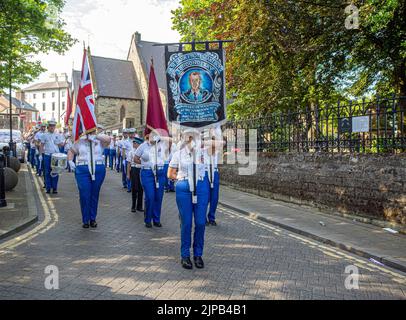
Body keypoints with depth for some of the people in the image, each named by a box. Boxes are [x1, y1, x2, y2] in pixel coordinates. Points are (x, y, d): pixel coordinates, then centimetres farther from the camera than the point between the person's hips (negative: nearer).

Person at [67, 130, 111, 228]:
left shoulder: (99, 141, 6)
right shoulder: (80, 141, 10)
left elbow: (108, 139, -13)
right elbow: (71, 151, 19)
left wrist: (96, 136, -24)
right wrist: (70, 161, 2)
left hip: (98, 170, 0)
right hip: (82, 170, 0)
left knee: (95, 195, 8)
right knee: (84, 195, -2)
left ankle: (93, 219, 20)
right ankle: (85, 220, 9)